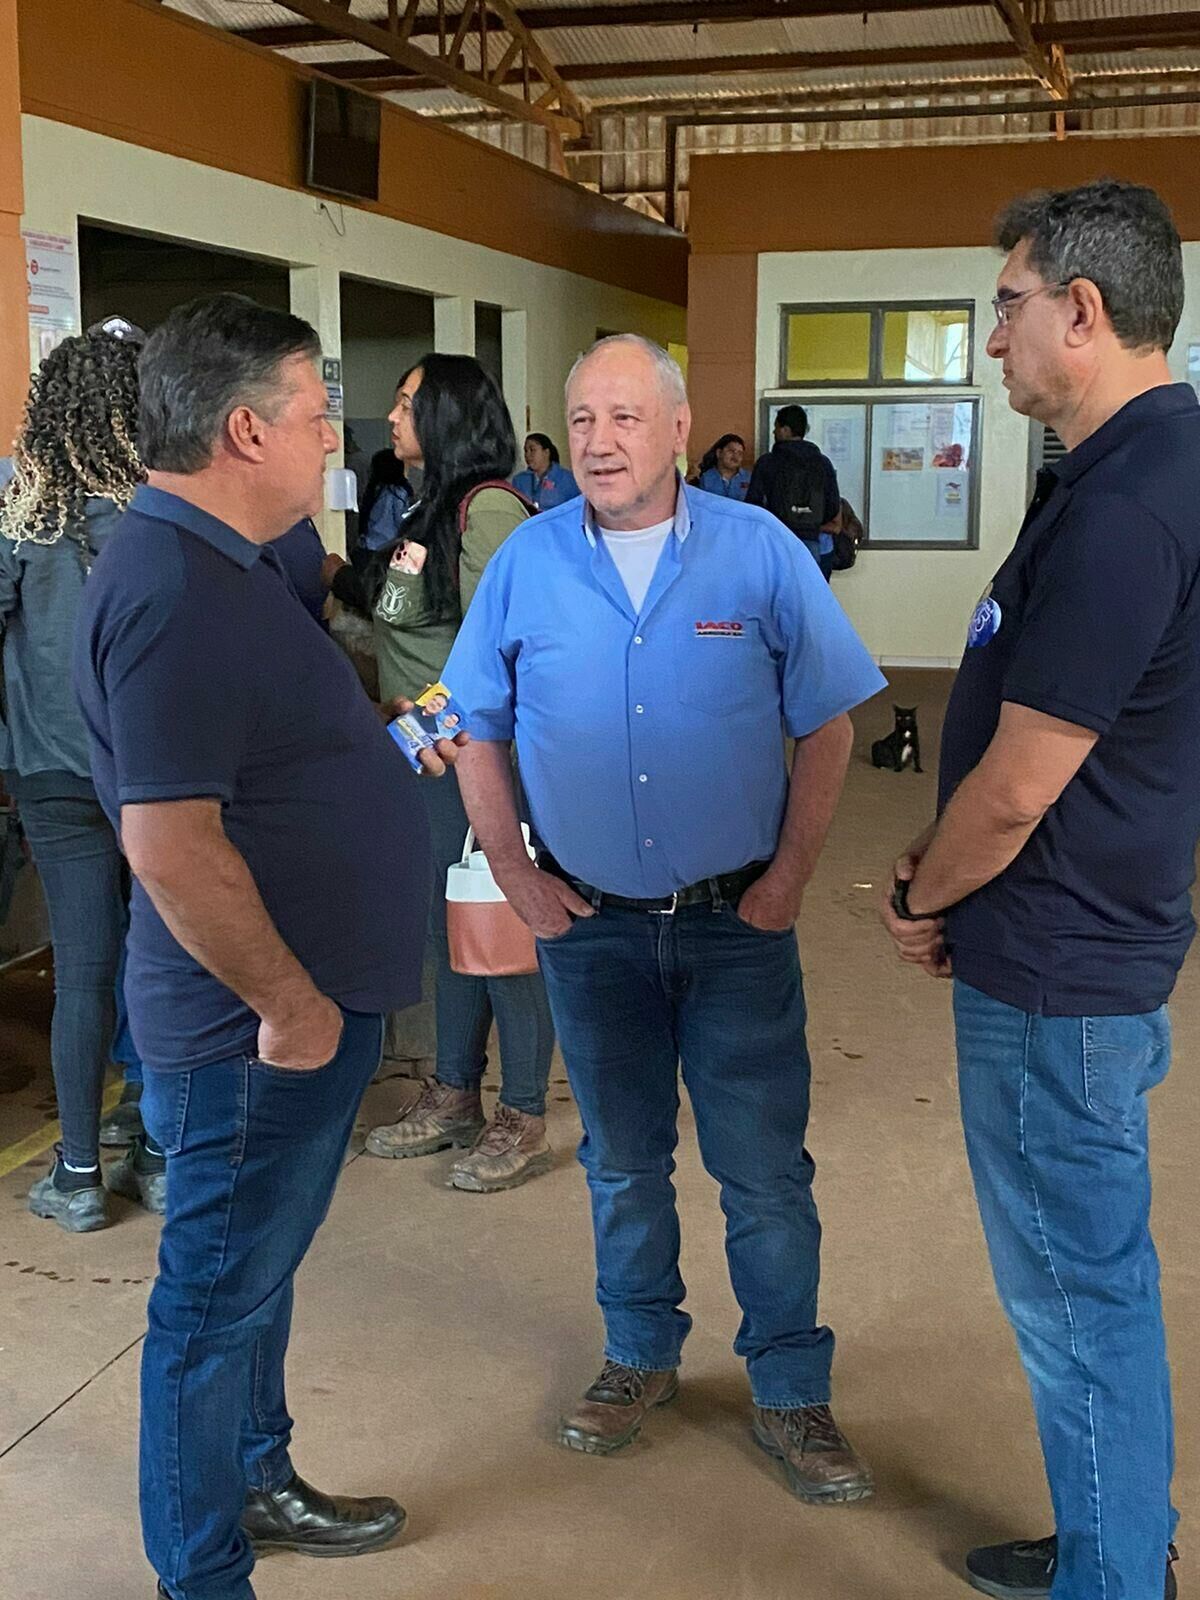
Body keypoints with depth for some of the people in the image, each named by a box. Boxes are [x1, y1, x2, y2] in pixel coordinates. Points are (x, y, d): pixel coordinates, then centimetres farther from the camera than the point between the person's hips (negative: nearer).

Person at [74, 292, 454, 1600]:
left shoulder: (220, 562, 11)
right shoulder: (171, 593, -25)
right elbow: (170, 841, -30)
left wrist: (397, 747, 18)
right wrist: (289, 1002, -23)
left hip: (306, 1004, 10)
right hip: (262, 1028, -10)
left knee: (259, 1263, 24)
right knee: (218, 1293, 6)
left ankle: (256, 1481, 44)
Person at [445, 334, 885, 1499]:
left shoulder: (759, 552, -7)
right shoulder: (526, 563, -2)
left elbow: (826, 725, -2)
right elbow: (477, 730, 6)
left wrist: (789, 876, -7)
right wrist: (514, 873, 0)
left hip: (737, 921, -1)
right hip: (590, 923, 2)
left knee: (765, 1169, 3)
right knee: (622, 1160, 16)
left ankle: (791, 1391, 21)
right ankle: (640, 1357, 35)